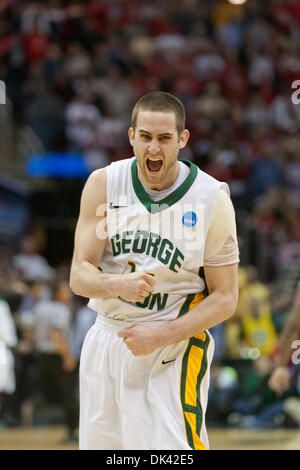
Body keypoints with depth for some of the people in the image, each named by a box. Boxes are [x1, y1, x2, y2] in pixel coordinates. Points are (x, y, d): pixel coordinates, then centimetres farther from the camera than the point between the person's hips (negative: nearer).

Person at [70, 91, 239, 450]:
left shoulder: (212, 198, -10)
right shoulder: (103, 184, -4)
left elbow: (224, 299, -7)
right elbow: (79, 276, -6)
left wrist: (161, 336, -19)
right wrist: (118, 284, -29)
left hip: (176, 344, -3)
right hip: (106, 338, 3)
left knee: (175, 448, -19)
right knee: (97, 443, 8)